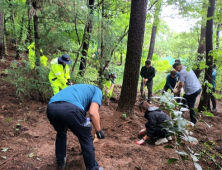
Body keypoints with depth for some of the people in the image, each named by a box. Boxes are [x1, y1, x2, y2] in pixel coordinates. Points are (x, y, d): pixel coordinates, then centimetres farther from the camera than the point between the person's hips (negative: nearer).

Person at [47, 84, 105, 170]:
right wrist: (99, 131, 16)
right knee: (86, 139, 17)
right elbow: (93, 112, 4)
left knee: (61, 133, 36)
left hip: (51, 107, 7)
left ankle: (60, 162, 50)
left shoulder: (80, 89, 42)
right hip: (70, 108, -7)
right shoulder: (97, 90, 23)